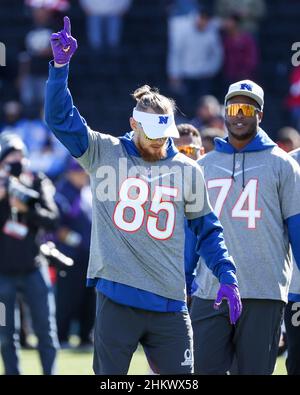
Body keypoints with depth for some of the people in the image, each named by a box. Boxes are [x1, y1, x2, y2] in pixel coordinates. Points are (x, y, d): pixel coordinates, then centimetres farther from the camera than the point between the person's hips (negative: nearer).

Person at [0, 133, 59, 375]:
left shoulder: (37, 184, 1)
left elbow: (52, 220, -10)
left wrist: (26, 209, -25)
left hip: (33, 270, 1)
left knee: (46, 330, 0)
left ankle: (50, 372, 5)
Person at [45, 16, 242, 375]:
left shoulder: (187, 170, 10)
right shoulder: (105, 154, 5)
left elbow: (206, 229, 16)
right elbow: (60, 117, -3)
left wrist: (227, 277, 6)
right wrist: (60, 65, -14)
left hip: (169, 304, 2)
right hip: (117, 299, -2)